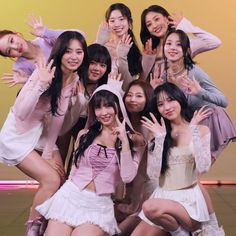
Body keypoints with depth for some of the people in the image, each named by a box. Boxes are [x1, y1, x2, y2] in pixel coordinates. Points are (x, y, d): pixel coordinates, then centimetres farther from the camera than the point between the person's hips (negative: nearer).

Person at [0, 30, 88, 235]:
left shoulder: (75, 80, -5)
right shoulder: (45, 72, -24)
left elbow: (58, 117, 1)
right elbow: (21, 113, -31)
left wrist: (49, 152, -1)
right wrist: (41, 84, -41)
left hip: (41, 132, 7)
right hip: (18, 135, -7)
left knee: (62, 178, 1)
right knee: (52, 180, -13)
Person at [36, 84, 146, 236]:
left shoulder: (133, 141, 1)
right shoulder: (85, 134, 10)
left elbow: (127, 177, -11)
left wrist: (125, 141, -16)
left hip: (99, 205, -2)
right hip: (70, 196, 2)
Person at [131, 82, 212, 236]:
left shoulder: (201, 130, 0)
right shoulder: (156, 133, 6)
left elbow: (203, 168, -15)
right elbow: (153, 174, -5)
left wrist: (194, 131, -14)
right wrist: (160, 138, -11)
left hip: (189, 199, -4)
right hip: (162, 196, 4)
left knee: (151, 207, -33)